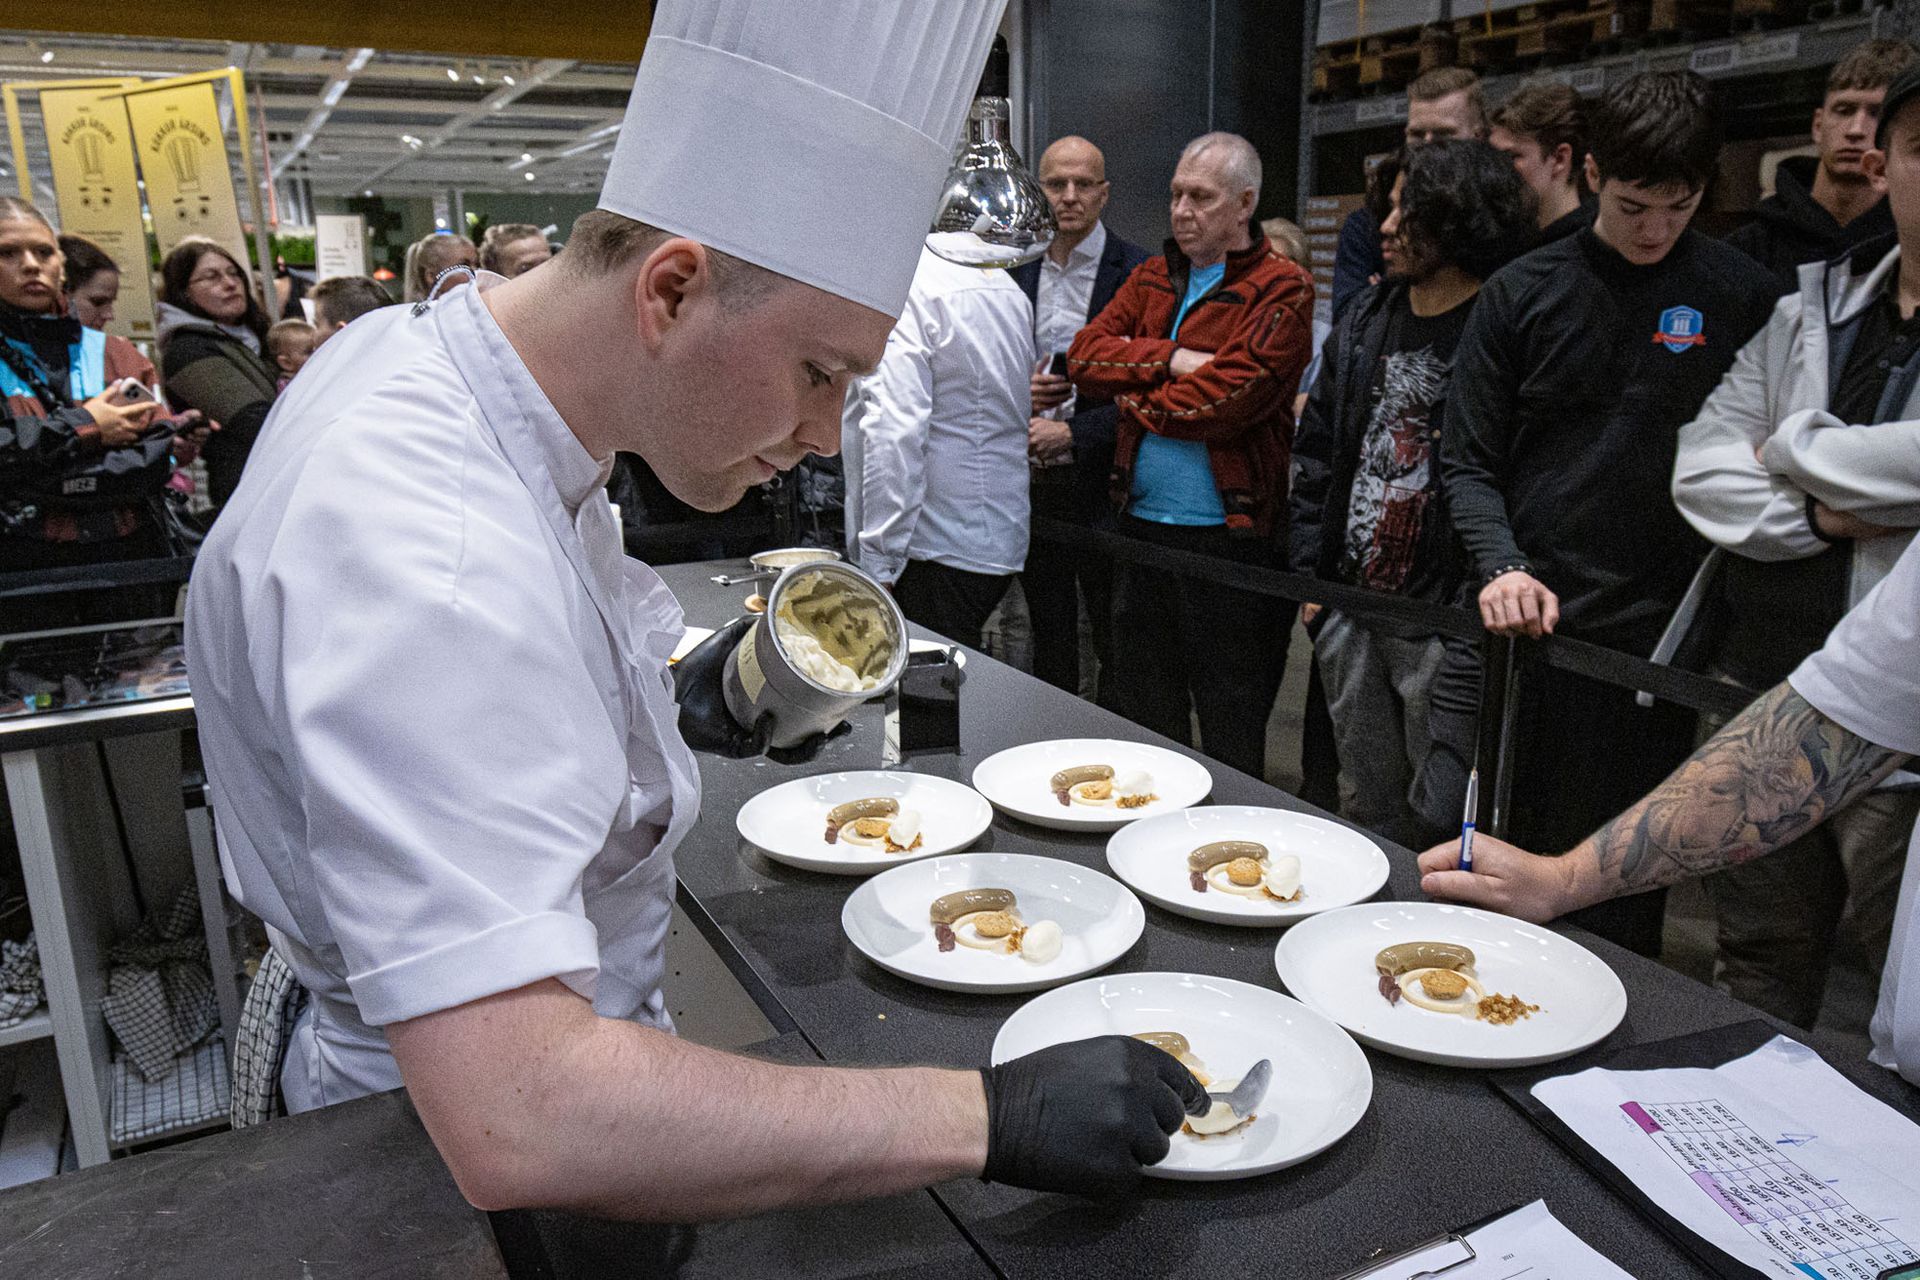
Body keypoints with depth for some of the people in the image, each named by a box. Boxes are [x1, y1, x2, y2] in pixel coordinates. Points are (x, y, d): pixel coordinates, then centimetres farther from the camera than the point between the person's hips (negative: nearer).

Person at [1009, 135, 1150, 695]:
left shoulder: (1138, 271, -6)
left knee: (1118, 648, 4)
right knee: (1049, 642, 16)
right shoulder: (1013, 271, 10)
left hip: (1101, 484, -5)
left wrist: (1072, 433, -17)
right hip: (1031, 483, 5)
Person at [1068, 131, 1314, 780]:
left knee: (1230, 738, 6)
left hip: (1230, 531, -6)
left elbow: (1230, 398, -19)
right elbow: (1085, 356, 1)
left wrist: (1137, 398, -5)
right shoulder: (1152, 277, 14)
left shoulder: (1282, 289, -5)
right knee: (1143, 724, 16)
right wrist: (1173, 360, -12)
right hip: (1142, 522, 6)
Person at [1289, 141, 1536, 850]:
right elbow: (1316, 447, 14)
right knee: (1366, 810, 19)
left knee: (1443, 822, 6)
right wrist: (1309, 571, 10)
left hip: (1440, 625, -6)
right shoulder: (1366, 319, 10)